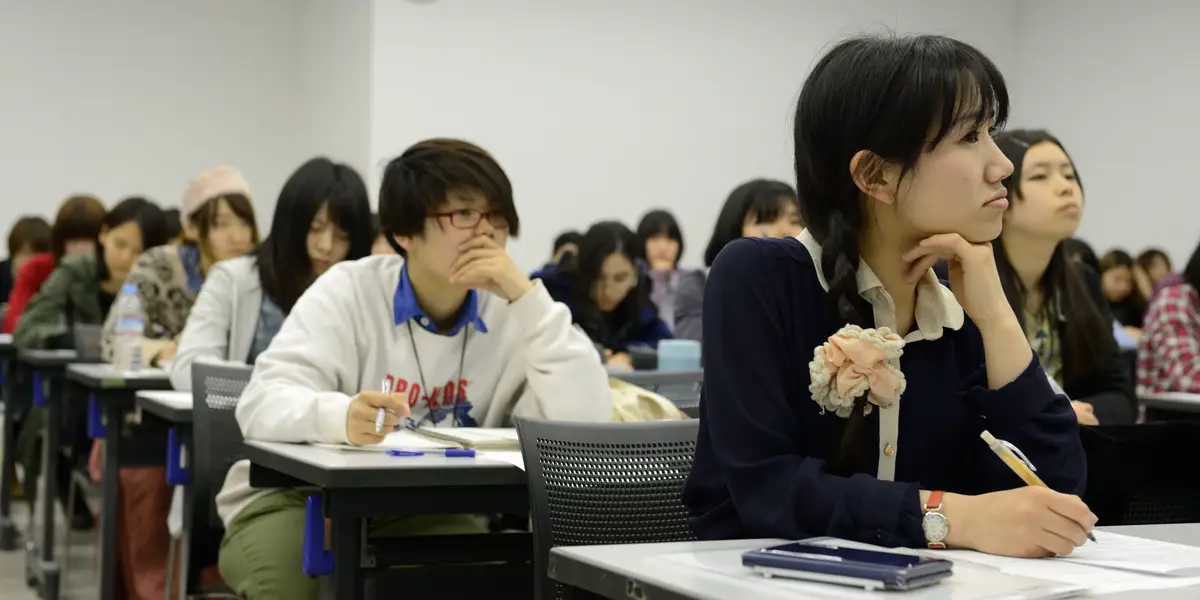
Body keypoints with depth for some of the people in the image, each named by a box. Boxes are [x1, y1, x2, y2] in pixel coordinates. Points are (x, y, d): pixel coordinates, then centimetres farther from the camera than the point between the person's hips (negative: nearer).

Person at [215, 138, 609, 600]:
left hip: (424, 512, 2)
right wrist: (342, 417, -45)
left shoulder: (513, 312, -3)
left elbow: (588, 426, -17)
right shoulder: (349, 291, -9)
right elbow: (263, 404, -22)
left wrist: (527, 297, -23)